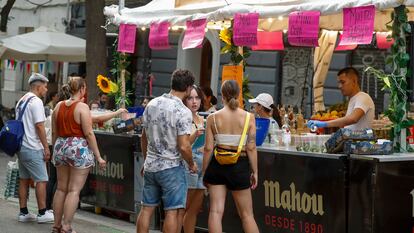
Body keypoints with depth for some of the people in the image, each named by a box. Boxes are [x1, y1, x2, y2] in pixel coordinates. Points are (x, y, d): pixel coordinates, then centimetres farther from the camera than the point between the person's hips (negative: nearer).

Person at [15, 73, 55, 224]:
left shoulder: (21, 101, 15)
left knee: (24, 179, 12)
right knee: (41, 180, -4)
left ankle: (23, 213, 14)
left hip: (21, 147, 9)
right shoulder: (36, 101, -13)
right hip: (33, 149, -9)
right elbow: (39, 126, -18)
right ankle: (42, 213, -3)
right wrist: (46, 147, -14)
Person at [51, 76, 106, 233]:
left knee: (61, 188, 13)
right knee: (74, 190, -4)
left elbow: (54, 132, 12)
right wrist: (98, 156, -11)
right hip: (79, 149, -7)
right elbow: (88, 134, -14)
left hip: (61, 147, 7)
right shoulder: (82, 107, -11)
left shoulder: (59, 106, 8)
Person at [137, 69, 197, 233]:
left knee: (147, 208, 12)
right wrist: (191, 164, -1)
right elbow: (183, 146, -19)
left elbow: (144, 138, 12)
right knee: (173, 211, 0)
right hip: (171, 168, -6)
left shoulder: (152, 104, 4)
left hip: (150, 165, 7)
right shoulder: (183, 112, -16)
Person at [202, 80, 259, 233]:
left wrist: (204, 172, 7)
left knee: (216, 211, 4)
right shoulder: (248, 117, -5)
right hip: (240, 166, -1)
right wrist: (254, 172, 4)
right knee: (246, 214, 10)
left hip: (217, 165, 1)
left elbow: (208, 148, -3)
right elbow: (251, 148, -6)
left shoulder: (213, 118, -3)